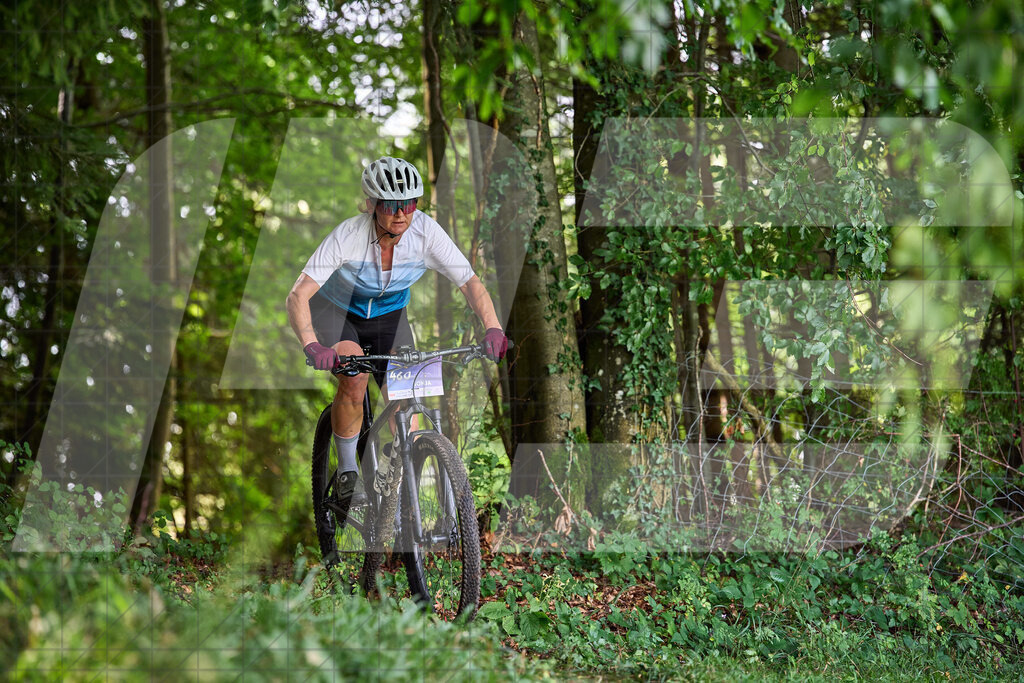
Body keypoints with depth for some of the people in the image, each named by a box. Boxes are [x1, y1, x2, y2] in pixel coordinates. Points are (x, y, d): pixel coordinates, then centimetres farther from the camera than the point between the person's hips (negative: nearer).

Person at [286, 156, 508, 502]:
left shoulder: (426, 231, -26)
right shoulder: (348, 236, -33)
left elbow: (470, 282, -27)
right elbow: (298, 296, -39)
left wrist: (493, 329, -45)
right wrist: (311, 346, -56)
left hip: (388, 316, 3)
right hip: (336, 313, -3)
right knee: (355, 377, -29)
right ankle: (347, 473, -10)